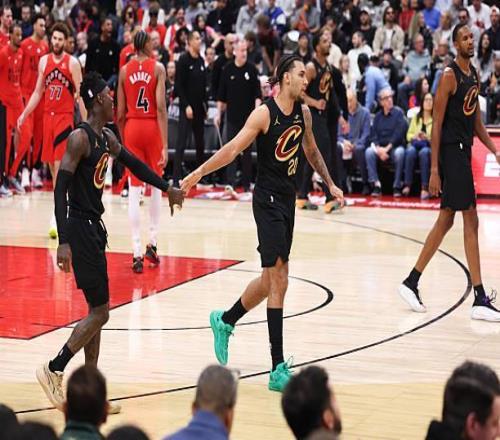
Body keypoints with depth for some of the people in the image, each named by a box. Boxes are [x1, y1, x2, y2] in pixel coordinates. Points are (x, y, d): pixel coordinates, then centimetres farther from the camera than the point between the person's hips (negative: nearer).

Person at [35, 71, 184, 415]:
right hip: (80, 228, -10)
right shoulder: (81, 138, -17)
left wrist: (167, 188, 31)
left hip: (95, 227, 10)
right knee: (99, 312, -7)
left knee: (97, 311, 11)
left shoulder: (107, 137, 10)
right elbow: (61, 188, -22)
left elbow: (133, 163, 28)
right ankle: (54, 371, 2)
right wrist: (63, 242, -27)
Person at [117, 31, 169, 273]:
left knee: (134, 191, 0)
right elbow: (161, 107, -12)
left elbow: (120, 113, 4)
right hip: (152, 127, -2)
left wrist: (123, 140, 17)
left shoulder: (125, 70, 3)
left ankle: (137, 253, -6)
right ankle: (152, 243, 17)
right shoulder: (157, 67, -5)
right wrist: (165, 145, -13)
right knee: (156, 186, 17)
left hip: (132, 127, 2)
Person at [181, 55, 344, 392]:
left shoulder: (303, 112, 8)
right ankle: (278, 369, -8)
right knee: (278, 280, -10)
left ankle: (225, 321, 40)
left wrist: (330, 184, 28)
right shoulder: (264, 113, -14)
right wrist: (199, 173, -24)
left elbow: (311, 151, 24)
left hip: (287, 199, 8)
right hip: (268, 200, -8)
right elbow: (232, 149, -16)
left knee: (271, 280, 16)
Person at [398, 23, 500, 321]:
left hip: (464, 151, 9)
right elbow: (437, 124, -14)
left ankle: (412, 283, 21)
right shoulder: (450, 75, -12)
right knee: (471, 222, -9)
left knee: (446, 221, 13)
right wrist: (434, 170, -17)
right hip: (450, 152, -9)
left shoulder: (475, 75, 14)